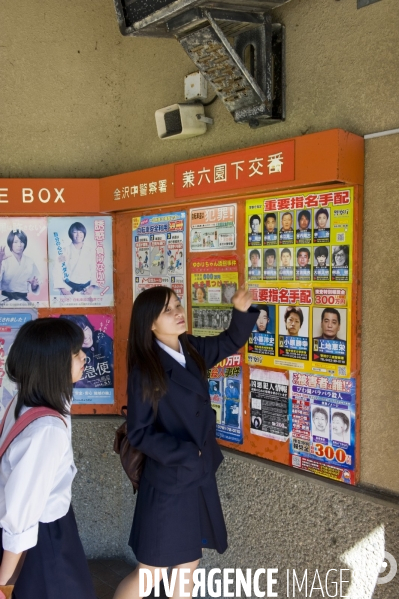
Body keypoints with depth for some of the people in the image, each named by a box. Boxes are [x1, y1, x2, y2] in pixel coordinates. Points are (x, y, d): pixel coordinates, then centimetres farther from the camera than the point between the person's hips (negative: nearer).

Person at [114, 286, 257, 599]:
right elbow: (139, 433, -16)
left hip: (200, 478, 7)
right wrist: (185, 454, -19)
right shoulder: (145, 372, -19)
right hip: (169, 483, -6)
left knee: (189, 565, 21)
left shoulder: (192, 349, -1)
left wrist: (242, 310, -5)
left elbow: (231, 341, 13)